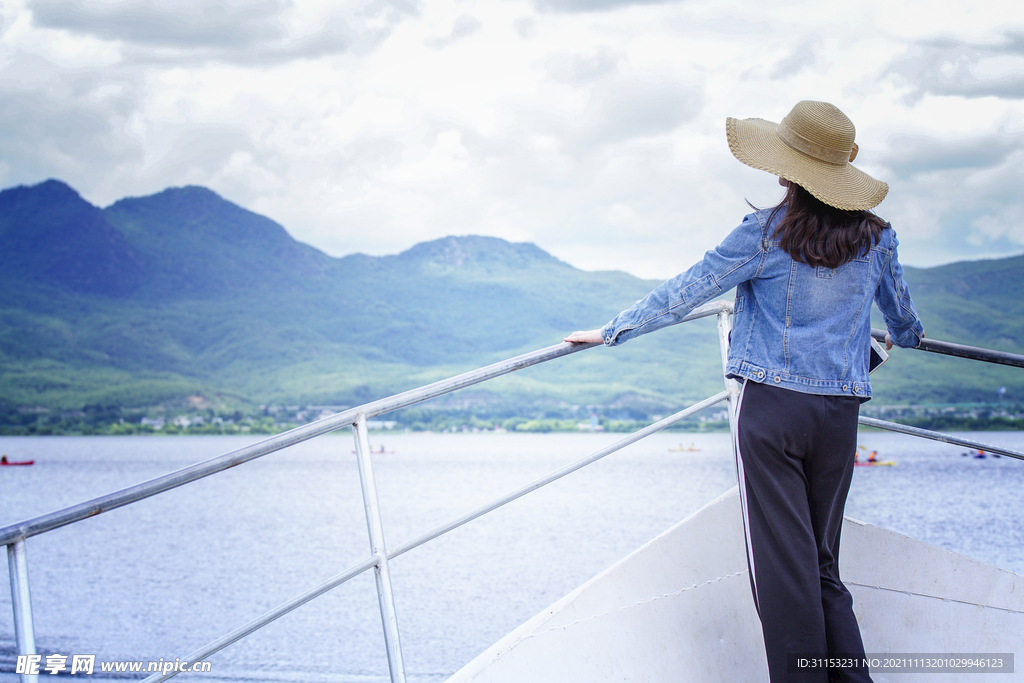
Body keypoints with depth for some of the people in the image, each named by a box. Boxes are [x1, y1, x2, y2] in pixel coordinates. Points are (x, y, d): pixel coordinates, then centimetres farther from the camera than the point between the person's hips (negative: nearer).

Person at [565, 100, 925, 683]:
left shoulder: (767, 233, -6)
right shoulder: (876, 236, 6)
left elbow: (684, 293, -4)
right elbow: (903, 313, 24)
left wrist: (612, 331, 6)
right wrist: (906, 336, 47)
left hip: (771, 408, -4)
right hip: (840, 414, 4)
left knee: (783, 565, -2)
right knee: (824, 564, 14)